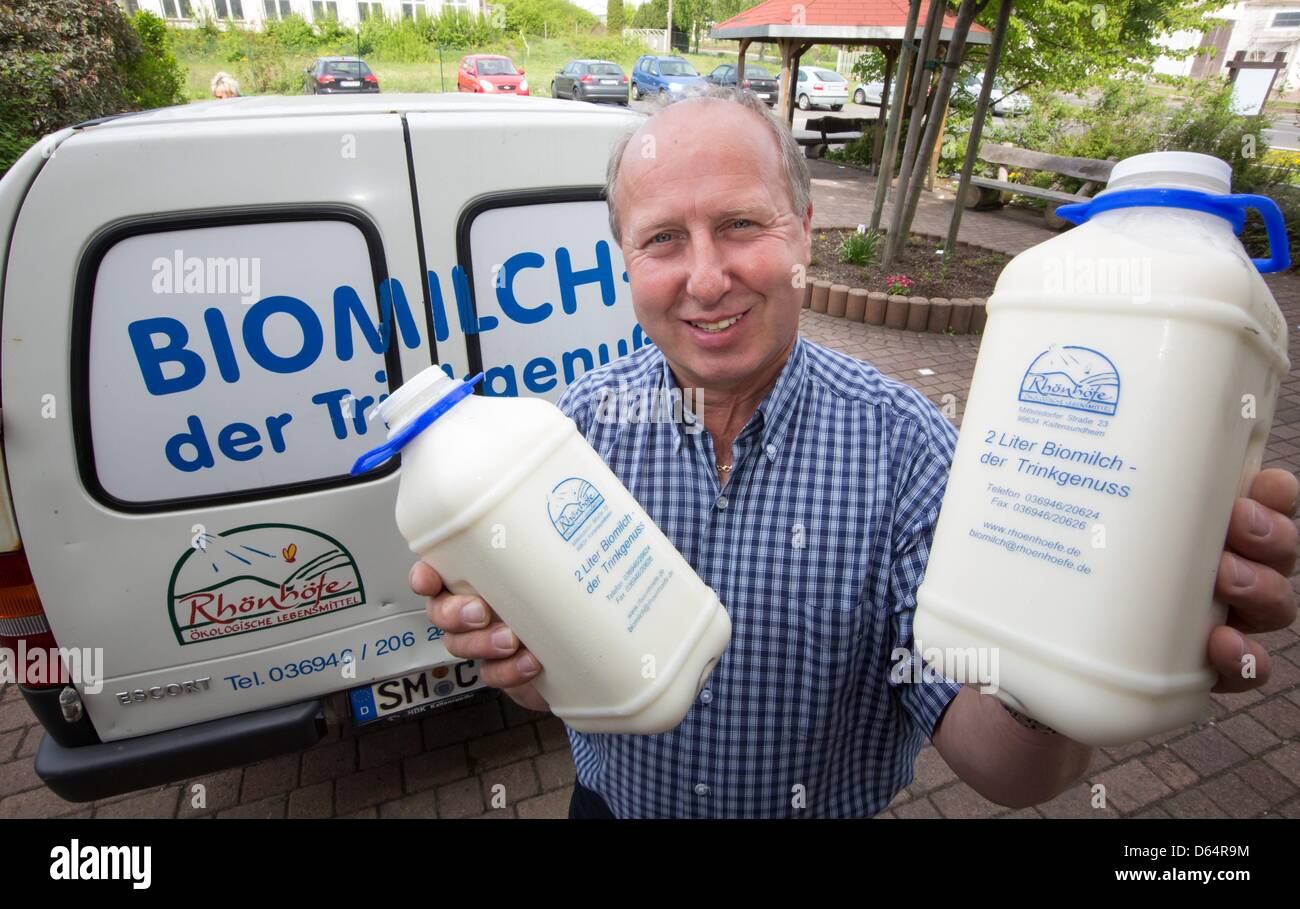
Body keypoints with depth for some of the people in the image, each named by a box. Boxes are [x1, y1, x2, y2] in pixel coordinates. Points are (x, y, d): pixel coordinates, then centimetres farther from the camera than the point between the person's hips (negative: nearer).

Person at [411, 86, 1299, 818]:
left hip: (828, 808, -1)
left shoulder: (907, 444, -25)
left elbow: (992, 761, -25)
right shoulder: (584, 422, -19)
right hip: (616, 800, 2)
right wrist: (512, 644, -37)